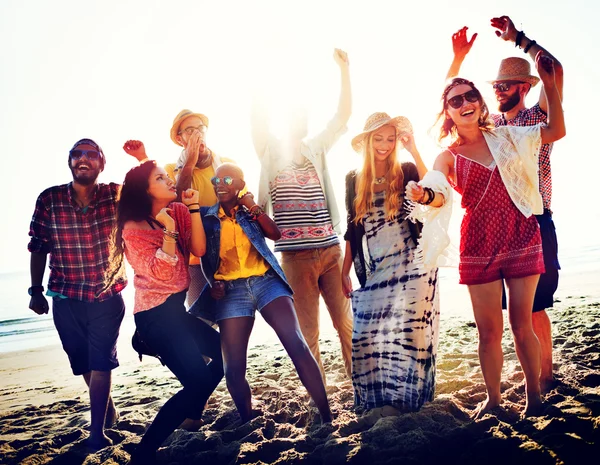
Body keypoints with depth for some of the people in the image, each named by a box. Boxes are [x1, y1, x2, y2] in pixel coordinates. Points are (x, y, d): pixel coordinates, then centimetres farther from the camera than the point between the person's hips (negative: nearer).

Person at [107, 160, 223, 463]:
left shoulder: (178, 211, 5)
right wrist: (168, 231, -27)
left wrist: (193, 208, -13)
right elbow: (161, 273, -19)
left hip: (176, 307, 8)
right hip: (156, 313, -8)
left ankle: (191, 413, 38)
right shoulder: (133, 230, -11)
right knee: (199, 380, -15)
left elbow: (199, 250, -7)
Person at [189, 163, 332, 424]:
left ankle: (326, 417, -14)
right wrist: (213, 282, -8)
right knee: (233, 368, -4)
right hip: (231, 290, 1)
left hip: (266, 280, 0)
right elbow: (203, 255, 8)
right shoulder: (206, 217, 12)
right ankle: (248, 424, 16)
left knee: (297, 344, -17)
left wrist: (253, 207, -6)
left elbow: (275, 234, 0)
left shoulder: (250, 211, 14)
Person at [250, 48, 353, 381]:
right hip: (296, 256, -2)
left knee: (347, 323, 6)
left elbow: (343, 115, 8)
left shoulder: (316, 149, 13)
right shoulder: (270, 152, 6)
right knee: (308, 332, 6)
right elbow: (258, 119, -7)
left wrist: (344, 69, 2)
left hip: (331, 249, 2)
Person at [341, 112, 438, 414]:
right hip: (374, 273, 3)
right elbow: (352, 230, 14)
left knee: (410, 334, -5)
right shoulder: (354, 180, 10)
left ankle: (406, 400, 10)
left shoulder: (407, 172, 2)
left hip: (411, 267, -3)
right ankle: (378, 402, 14)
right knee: (368, 337, -2)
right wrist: (345, 272, 11)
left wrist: (414, 152, -17)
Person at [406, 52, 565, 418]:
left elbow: (556, 131, 9)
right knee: (489, 331, 5)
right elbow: (440, 195, -16)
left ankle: (534, 395, 24)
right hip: (479, 247, -1)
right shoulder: (449, 156, 2)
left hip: (522, 240, 1)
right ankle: (493, 398, 23)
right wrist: (425, 196, -40)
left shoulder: (506, 137, 8)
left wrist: (550, 86, 0)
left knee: (522, 326, 5)